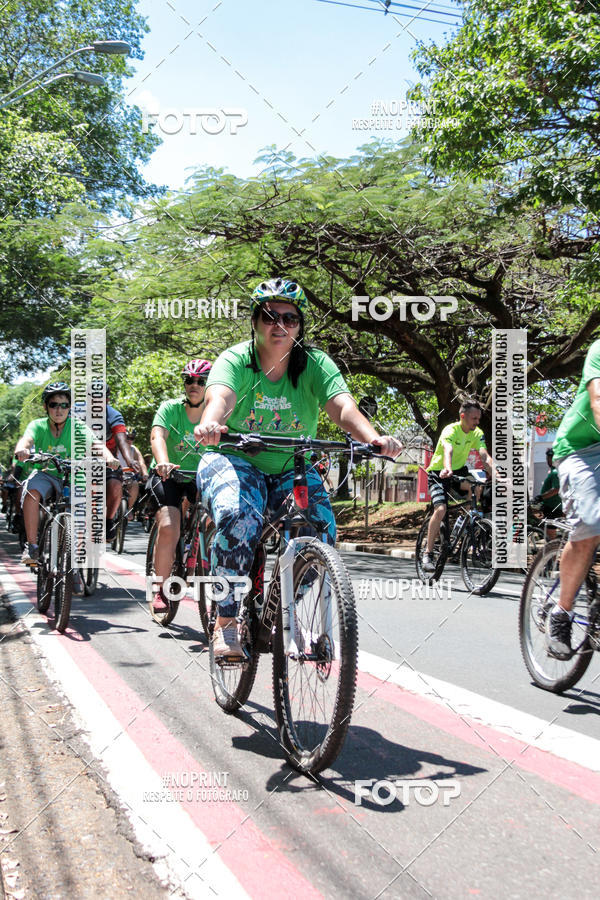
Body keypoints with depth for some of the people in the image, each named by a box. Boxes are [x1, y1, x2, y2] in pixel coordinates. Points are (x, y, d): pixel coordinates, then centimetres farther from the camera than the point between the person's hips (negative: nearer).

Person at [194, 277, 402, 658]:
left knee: (321, 531, -21)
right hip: (234, 460, -2)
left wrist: (375, 439, -43)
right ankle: (226, 621, -16)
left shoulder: (315, 364, -6)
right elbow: (220, 397, -31)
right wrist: (210, 424, -56)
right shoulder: (235, 360, -10)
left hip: (292, 471, 3)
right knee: (239, 518, -32)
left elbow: (343, 406, -23)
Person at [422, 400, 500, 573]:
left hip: (459, 470, 6)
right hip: (438, 473, -6)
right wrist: (447, 469, -64)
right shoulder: (450, 430, -23)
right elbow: (448, 451, -43)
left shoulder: (477, 433, -7)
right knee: (441, 509, -24)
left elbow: (485, 457, -20)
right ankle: (428, 554, -16)